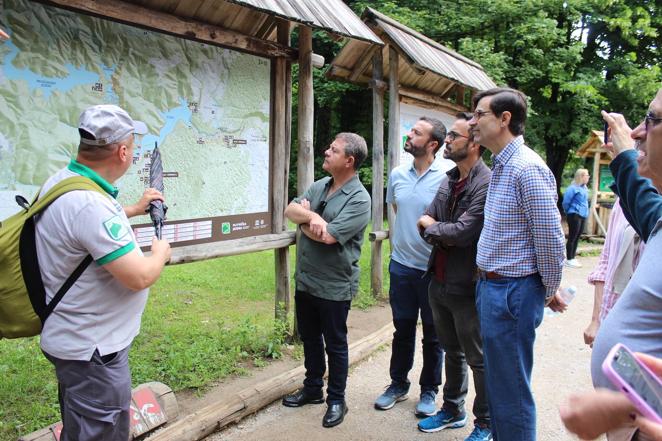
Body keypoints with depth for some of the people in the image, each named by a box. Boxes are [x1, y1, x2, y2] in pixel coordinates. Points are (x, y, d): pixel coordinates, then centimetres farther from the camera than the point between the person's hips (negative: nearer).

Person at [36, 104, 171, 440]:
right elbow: (139, 277, -30)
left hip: (73, 338, 10)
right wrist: (161, 253, -10)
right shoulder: (89, 204, -31)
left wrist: (135, 209, 27)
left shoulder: (62, 180, 1)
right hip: (92, 350, -10)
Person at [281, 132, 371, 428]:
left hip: (334, 287, -7)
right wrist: (311, 216, -21)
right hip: (305, 281, 7)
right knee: (309, 338, 20)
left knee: (335, 344, 9)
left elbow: (328, 236, -25)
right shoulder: (319, 186, 7)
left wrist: (303, 220, -8)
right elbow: (290, 209, -1)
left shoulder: (359, 199, -18)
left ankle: (336, 400, 26)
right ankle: (312, 389, 39)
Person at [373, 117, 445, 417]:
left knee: (433, 335, 11)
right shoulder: (397, 175, 3)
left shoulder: (444, 179, -13)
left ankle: (429, 391, 29)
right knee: (402, 330, 17)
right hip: (401, 265, 4)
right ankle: (398, 384, 33)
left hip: (433, 269, -4)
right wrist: (401, 241, 12)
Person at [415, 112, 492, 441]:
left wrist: (432, 226, -7)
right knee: (452, 351, 22)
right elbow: (425, 225, 7)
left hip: (467, 287, -8)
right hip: (439, 283, 8)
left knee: (478, 359, 9)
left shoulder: (487, 185, -18)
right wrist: (444, 235, -14)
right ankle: (452, 411, 40)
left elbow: (462, 232, -25)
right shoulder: (449, 181, 9)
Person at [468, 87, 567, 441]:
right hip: (490, 286, 10)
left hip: (512, 292, -10)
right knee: (496, 381, 21)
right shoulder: (501, 165, 12)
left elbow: (550, 238, -18)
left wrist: (550, 291, -6)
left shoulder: (527, 169, -19)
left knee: (511, 389, 3)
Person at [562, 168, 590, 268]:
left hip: (583, 216, 8)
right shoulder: (573, 188, -14)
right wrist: (569, 212, 4)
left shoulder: (584, 188, 12)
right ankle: (569, 260, 1)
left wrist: (585, 212, 18)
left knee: (577, 238, 11)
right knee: (572, 237, -4)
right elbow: (566, 202, -11)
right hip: (574, 215, -8)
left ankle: (572, 258, 18)